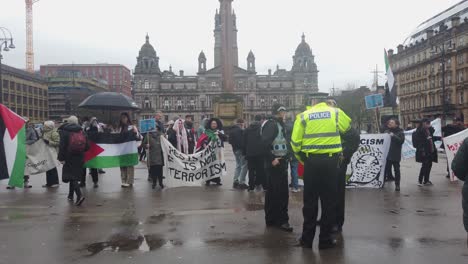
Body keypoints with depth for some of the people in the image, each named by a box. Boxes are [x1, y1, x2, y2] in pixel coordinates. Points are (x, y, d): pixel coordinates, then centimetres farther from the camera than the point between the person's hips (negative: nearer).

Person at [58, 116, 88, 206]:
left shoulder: (64, 132, -7)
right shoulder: (81, 132, 3)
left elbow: (62, 146, -14)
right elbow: (87, 147, 3)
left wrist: (61, 158, -12)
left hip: (69, 158, -4)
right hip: (80, 158, 4)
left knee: (72, 176, -4)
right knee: (74, 176, 18)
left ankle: (79, 195, -22)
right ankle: (71, 195, 30)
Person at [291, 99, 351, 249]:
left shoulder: (304, 116, 3)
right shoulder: (335, 112, 6)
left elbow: (295, 141, -2)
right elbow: (347, 127, 23)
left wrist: (301, 159, 11)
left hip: (311, 161, 0)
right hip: (330, 160, 0)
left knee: (310, 200, 10)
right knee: (329, 200, 9)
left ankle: (307, 239, 16)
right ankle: (325, 239, 15)